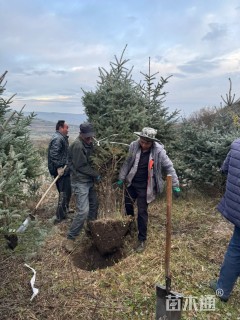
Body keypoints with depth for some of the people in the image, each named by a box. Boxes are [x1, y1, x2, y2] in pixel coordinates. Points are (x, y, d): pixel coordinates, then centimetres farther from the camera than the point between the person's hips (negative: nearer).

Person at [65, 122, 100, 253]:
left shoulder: (88, 143, 7)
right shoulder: (77, 145, -21)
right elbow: (81, 166, -20)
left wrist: (95, 175, 0)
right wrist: (96, 175, -11)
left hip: (89, 180, 9)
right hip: (80, 182, -9)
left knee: (94, 205, 18)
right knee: (83, 211, -11)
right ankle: (71, 238, 4)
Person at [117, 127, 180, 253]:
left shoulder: (159, 150, -19)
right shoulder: (134, 146, -9)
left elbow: (169, 167, -13)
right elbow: (127, 163, 2)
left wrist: (175, 185, -14)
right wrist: (121, 178, 5)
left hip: (145, 187, -4)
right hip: (132, 183, 4)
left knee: (142, 212, 3)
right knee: (127, 205, 18)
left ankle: (142, 239, 21)